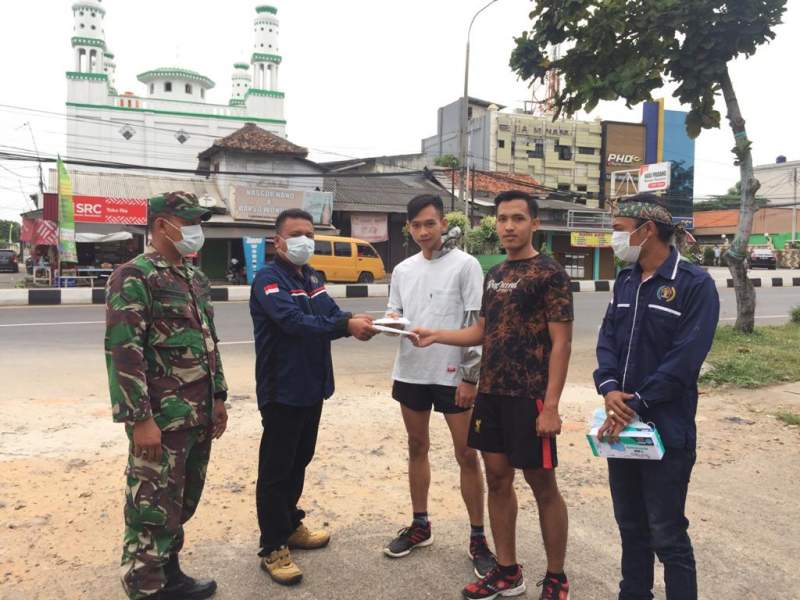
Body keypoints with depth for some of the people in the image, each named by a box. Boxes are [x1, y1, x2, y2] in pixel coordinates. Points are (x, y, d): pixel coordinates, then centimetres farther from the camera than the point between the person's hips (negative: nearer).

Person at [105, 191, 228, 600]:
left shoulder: (195, 278, 13)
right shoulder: (133, 277, -12)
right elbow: (123, 352, -18)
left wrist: (218, 397, 17)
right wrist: (141, 419, -21)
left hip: (198, 415, 8)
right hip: (162, 417, -8)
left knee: (182, 503, 19)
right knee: (154, 510, 3)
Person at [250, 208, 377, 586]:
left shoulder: (312, 277, 12)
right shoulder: (268, 279, -14)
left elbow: (331, 316, 3)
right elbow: (294, 321, -28)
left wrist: (355, 321, -19)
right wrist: (346, 324, -33)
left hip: (311, 386, 8)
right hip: (282, 390, -8)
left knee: (299, 460, 20)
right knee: (275, 469, 2)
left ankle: (290, 526, 36)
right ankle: (272, 548, 15)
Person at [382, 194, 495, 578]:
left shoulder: (465, 265, -7)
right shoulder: (402, 270, 9)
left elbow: (477, 324, -10)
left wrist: (471, 377, -14)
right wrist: (392, 319, -10)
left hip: (453, 375, -5)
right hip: (410, 373, 5)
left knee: (467, 455, 3)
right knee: (417, 448, 15)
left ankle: (477, 538, 16)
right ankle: (420, 525, 31)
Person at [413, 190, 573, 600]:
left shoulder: (550, 273, -9)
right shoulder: (495, 273, 12)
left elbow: (561, 343, -13)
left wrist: (550, 405, -18)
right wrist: (435, 336, 4)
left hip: (529, 396, -7)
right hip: (491, 393, 7)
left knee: (542, 485, 5)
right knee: (497, 478, 12)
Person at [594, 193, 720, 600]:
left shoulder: (695, 284, -12)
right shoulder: (625, 281, 10)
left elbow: (683, 360, -18)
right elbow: (607, 339, 4)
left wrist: (634, 405, -19)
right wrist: (609, 388, -13)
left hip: (666, 430, -6)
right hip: (621, 425, 7)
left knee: (667, 535, 5)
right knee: (630, 525, 19)